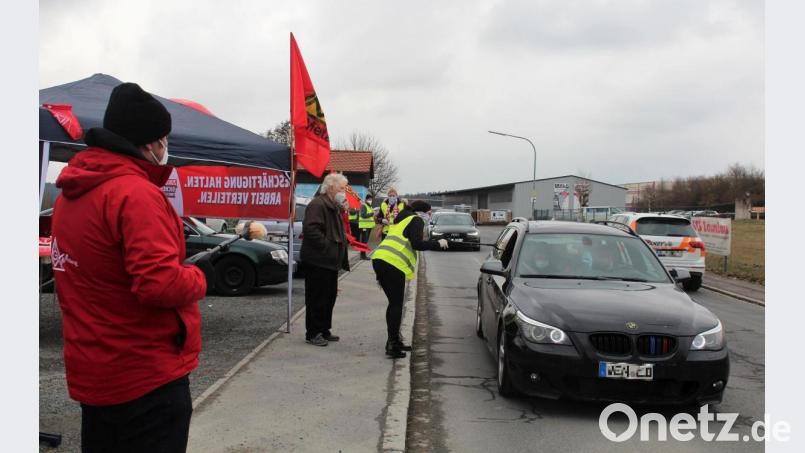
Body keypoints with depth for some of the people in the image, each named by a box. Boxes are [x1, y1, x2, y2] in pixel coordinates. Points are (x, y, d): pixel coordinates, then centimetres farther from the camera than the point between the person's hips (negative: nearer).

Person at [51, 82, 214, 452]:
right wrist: (201, 276, -9)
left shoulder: (70, 193, 8)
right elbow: (161, 284, -28)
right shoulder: (135, 193, -21)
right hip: (146, 377, -9)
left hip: (91, 375, 9)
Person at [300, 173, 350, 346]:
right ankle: (312, 333, 7)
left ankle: (324, 330, 26)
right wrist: (327, 247, -24)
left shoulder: (334, 207, 19)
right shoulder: (317, 205, -15)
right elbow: (311, 229, -27)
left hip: (330, 261, 10)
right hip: (318, 262, -10)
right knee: (317, 298, -3)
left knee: (329, 297, 15)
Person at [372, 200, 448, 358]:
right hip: (393, 264, -9)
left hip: (379, 259, 9)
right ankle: (392, 345, -3)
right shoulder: (416, 220, 4)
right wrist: (438, 243, 1)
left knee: (394, 303, 17)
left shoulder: (402, 220, 30)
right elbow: (417, 244, -11)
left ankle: (394, 340, 24)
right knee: (397, 305, -3)